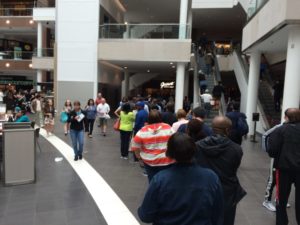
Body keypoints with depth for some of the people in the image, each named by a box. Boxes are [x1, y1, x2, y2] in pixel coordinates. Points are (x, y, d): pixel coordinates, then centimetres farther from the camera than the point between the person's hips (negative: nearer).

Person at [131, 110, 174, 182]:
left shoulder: (143, 130, -7)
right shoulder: (168, 128, -8)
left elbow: (135, 143, -2)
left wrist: (138, 155, 13)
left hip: (149, 161, 1)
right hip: (167, 160, -1)